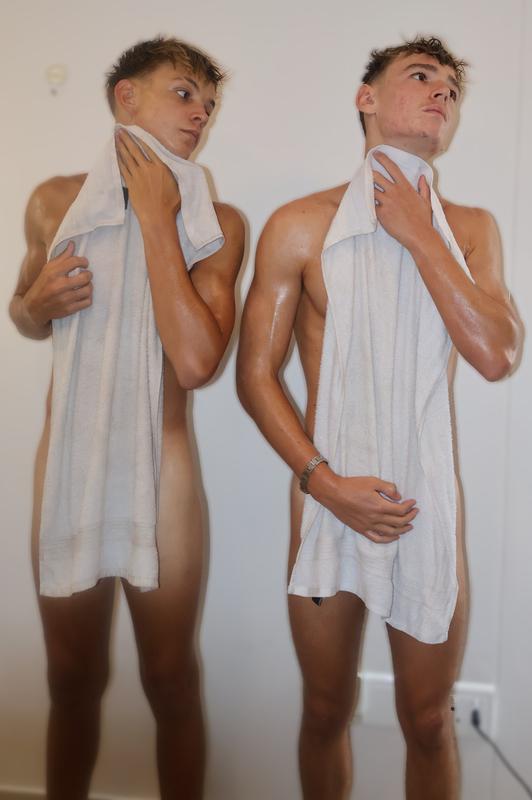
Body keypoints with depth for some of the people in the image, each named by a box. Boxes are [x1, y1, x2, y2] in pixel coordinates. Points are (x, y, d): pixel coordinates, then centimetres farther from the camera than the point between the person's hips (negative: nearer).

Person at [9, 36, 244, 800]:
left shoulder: (215, 220, -7)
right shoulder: (55, 199, 2)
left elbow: (196, 361, -21)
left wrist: (155, 219, -17)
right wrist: (40, 298, -8)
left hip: (161, 470, -2)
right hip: (65, 464, 3)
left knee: (171, 680, 12)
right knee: (72, 677, 18)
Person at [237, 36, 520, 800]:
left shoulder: (471, 229, 4)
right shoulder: (301, 225, -4)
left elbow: (498, 356, -11)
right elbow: (255, 374, -5)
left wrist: (420, 237, -12)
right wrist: (325, 483, -14)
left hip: (430, 505, 2)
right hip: (328, 498, -2)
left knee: (428, 720, 16)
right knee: (327, 711, 16)